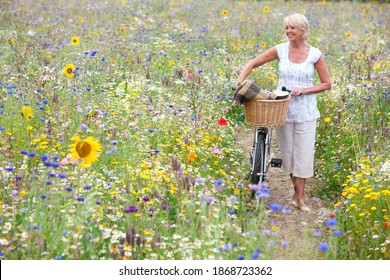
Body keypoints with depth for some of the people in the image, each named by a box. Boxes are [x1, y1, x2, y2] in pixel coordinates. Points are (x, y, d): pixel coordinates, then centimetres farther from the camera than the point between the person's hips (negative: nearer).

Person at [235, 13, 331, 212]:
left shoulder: (315, 54, -6)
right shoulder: (281, 50, -2)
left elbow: (327, 84, 0)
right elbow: (253, 64, 5)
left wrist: (304, 90, -14)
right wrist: (240, 81, -10)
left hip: (305, 112, -2)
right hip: (282, 110, 2)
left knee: (303, 153, -1)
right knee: (287, 153, 8)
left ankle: (299, 198, 10)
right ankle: (297, 191, 26)